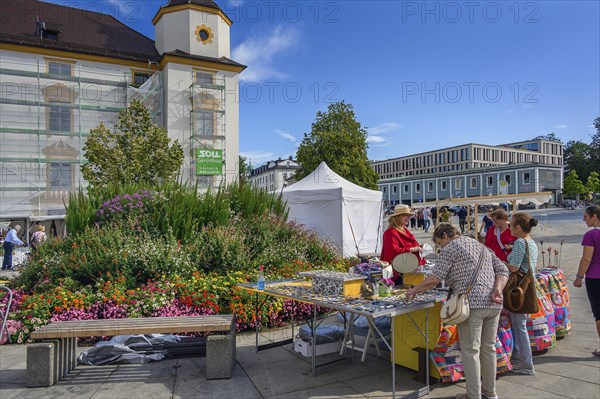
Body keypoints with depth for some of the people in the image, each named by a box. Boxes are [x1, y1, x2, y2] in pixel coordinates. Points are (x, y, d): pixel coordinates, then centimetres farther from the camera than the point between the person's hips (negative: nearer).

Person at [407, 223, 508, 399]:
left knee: (470, 350, 2)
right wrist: (498, 289, 1)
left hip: (472, 304, -8)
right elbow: (502, 270, 14)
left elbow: (434, 278, -8)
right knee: (488, 348, 19)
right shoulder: (481, 246, 23)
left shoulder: (451, 247, 0)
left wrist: (415, 290, 4)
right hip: (493, 305, 8)